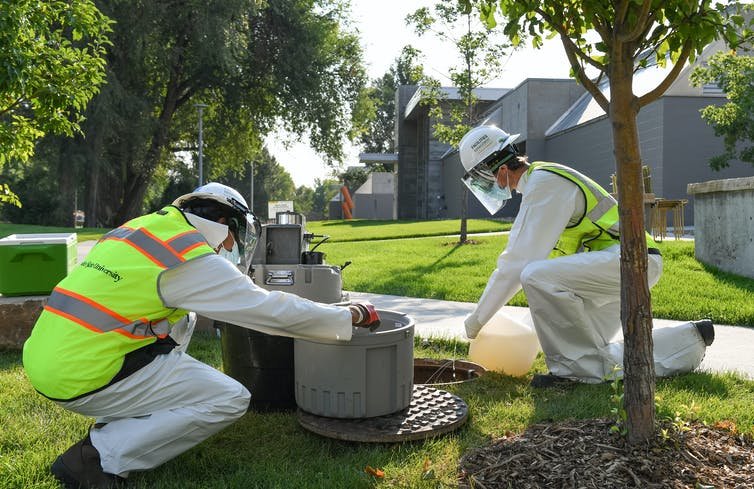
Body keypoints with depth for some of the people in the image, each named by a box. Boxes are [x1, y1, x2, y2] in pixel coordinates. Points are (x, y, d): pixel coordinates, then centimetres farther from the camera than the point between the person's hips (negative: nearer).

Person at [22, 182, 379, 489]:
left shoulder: (144, 228, 13)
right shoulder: (191, 259, -12)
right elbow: (275, 311, -10)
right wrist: (351, 316, 2)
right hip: (85, 379, -9)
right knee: (231, 401, -3)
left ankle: (120, 424, 17)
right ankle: (100, 457, -4)